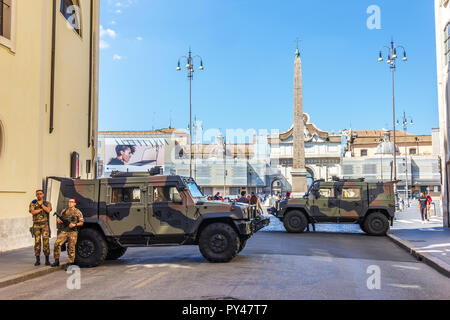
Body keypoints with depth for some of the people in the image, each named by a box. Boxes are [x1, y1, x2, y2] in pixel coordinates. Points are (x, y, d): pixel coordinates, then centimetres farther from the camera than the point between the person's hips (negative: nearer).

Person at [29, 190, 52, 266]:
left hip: (45, 225, -1)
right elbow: (32, 212, -12)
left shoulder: (47, 203, 7)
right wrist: (42, 209, -11)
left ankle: (47, 260, 1)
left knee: (46, 241, -6)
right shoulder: (32, 203, 6)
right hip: (36, 225, 1)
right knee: (37, 242, -1)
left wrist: (41, 204, -14)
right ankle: (38, 260, 6)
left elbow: (48, 210, -15)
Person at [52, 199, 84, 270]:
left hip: (73, 232, -3)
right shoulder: (64, 211, 15)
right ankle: (56, 261, -2)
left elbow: (81, 223, 2)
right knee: (57, 243, -13)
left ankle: (70, 264, 2)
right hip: (64, 231, 4)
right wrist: (59, 220, -1)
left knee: (71, 248, -6)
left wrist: (75, 225, -14)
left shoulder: (78, 212, 3)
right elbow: (60, 220, 23)